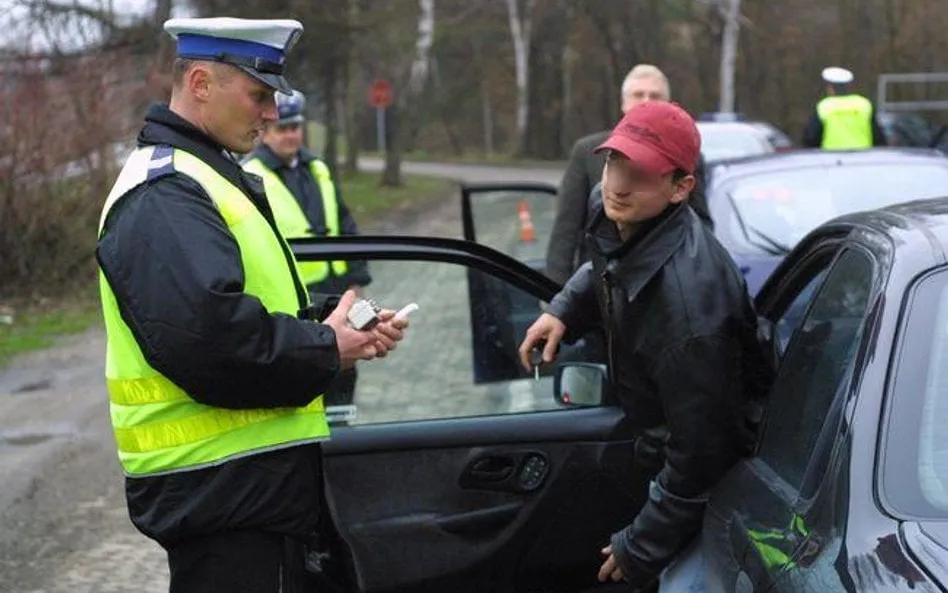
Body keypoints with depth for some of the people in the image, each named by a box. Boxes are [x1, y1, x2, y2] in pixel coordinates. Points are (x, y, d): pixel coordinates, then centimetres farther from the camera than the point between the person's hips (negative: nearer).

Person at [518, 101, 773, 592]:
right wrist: (564, 310, -4)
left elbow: (700, 448, -31)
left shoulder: (684, 298, -39)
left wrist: (641, 549, -22)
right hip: (661, 445, 8)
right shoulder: (612, 214, -13)